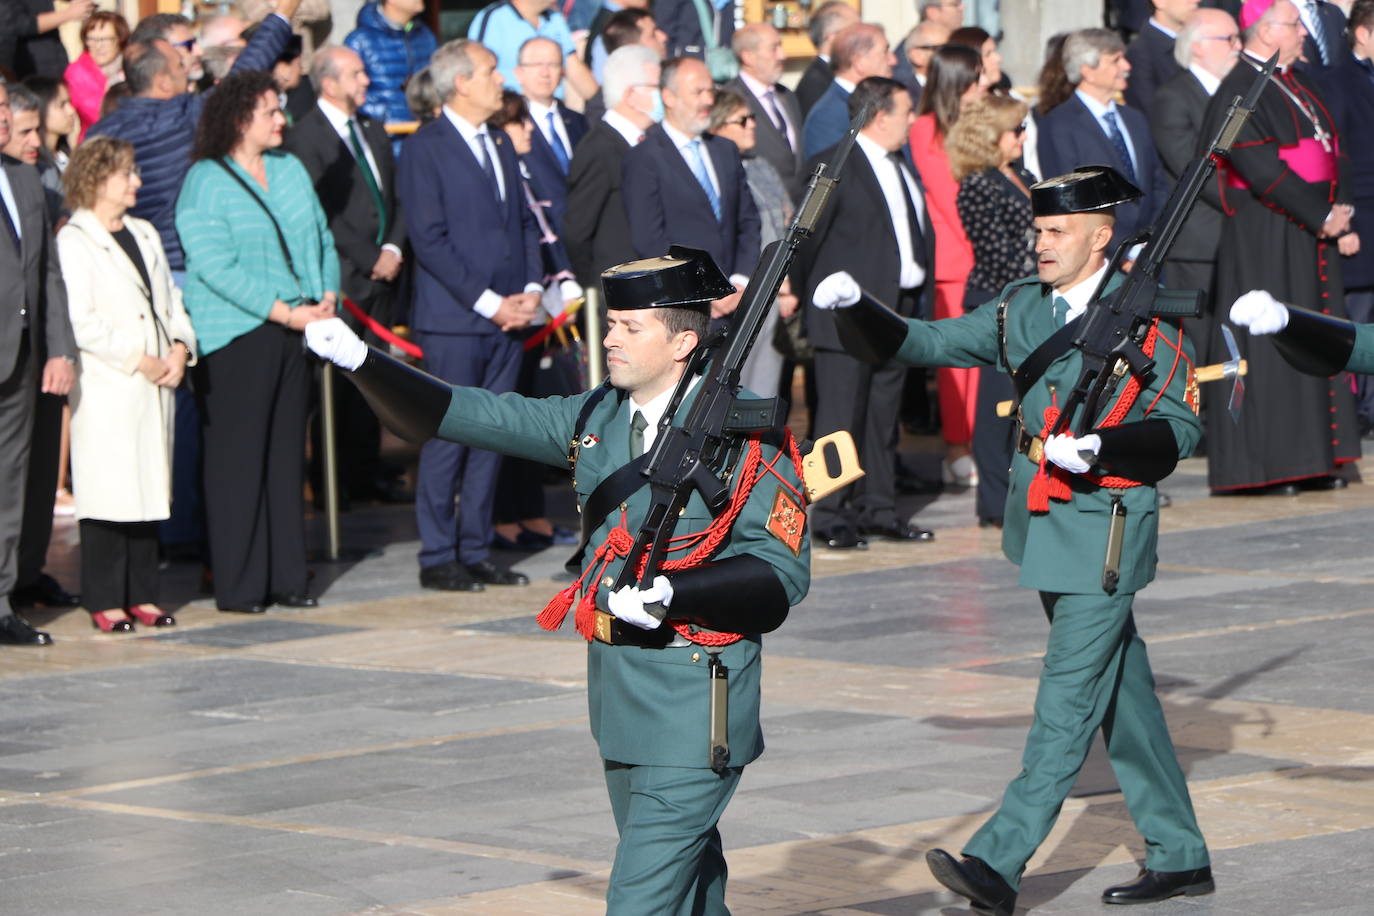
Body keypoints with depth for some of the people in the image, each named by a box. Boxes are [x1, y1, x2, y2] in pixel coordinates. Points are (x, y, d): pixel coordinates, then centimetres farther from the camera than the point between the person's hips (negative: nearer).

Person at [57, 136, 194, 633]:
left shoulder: (144, 234, 18)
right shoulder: (74, 242, -6)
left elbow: (169, 299, 19)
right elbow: (81, 321, -13)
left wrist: (179, 348, 0)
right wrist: (139, 361, -13)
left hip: (155, 386, 7)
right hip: (106, 387, -7)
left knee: (150, 491, 7)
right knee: (109, 494, -7)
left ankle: (141, 595, 13)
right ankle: (105, 601, -3)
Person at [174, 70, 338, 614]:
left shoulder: (290, 170, 15)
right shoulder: (204, 182, -8)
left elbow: (321, 238, 16)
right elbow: (216, 266, -15)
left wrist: (328, 296, -2)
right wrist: (284, 312, -18)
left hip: (293, 332, 7)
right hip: (234, 338, -7)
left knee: (287, 455, 8)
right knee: (238, 460, -4)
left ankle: (286, 578, 13)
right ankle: (238, 586, 0)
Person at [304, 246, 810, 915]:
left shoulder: (741, 438, -12)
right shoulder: (597, 419, 7)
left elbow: (785, 570, -13)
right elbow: (472, 417, 5)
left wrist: (677, 593, -25)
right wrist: (361, 361, -5)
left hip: (696, 711, -7)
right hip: (618, 696, 7)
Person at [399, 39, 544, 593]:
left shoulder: (501, 148, 17)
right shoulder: (425, 149, -7)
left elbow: (524, 223, 20)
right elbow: (429, 239, -13)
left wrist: (531, 288, 2)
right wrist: (488, 302, -15)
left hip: (507, 318, 7)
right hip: (454, 319, -7)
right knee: (448, 437, -4)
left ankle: (475, 551, 14)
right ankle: (437, 558, 2)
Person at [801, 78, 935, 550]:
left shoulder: (902, 168, 17)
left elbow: (922, 234, 20)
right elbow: (809, 239, -7)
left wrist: (921, 295, 13)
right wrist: (822, 295, -6)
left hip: (897, 311, 8)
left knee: (883, 417, 12)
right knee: (840, 416, -6)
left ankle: (878, 509, 18)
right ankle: (831, 518, -3)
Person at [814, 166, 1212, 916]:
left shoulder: (1144, 318, -9)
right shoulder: (1022, 306, 7)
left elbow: (1180, 426, -8)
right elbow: (927, 345, 4)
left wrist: (1101, 446, -23)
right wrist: (854, 308, -12)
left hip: (1106, 523, -7)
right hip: (1041, 518, 7)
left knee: (1069, 695, -8)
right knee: (1119, 691, 14)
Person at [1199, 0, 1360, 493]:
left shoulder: (1296, 84, 15)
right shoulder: (1239, 95, -13)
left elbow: (1330, 152, 16)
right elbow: (1264, 172, -20)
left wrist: (1340, 222, 4)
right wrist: (1324, 217, -18)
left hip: (1313, 235, 9)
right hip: (1265, 243, -9)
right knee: (1268, 346, -5)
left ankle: (1314, 460, 14)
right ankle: (1262, 465, -1)